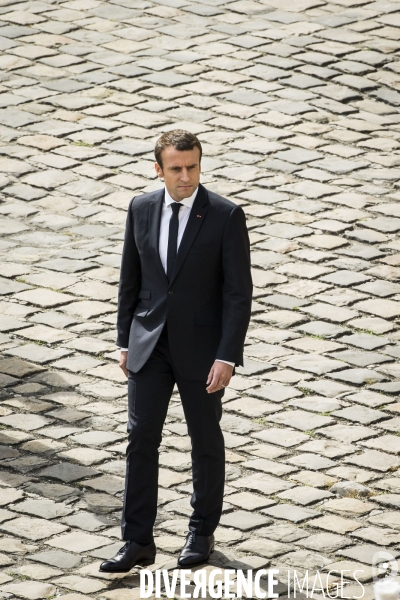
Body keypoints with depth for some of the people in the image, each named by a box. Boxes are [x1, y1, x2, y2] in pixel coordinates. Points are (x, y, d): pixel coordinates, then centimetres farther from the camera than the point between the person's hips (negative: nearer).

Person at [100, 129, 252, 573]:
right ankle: (137, 542, 1)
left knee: (206, 441, 10)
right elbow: (130, 279, 9)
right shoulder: (141, 209, 0)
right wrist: (126, 340, 9)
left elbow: (238, 292, -12)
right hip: (149, 344, 3)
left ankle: (202, 533, 26)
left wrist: (227, 356, -17)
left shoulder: (226, 217, -12)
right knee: (140, 438, -2)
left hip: (201, 348, -3)